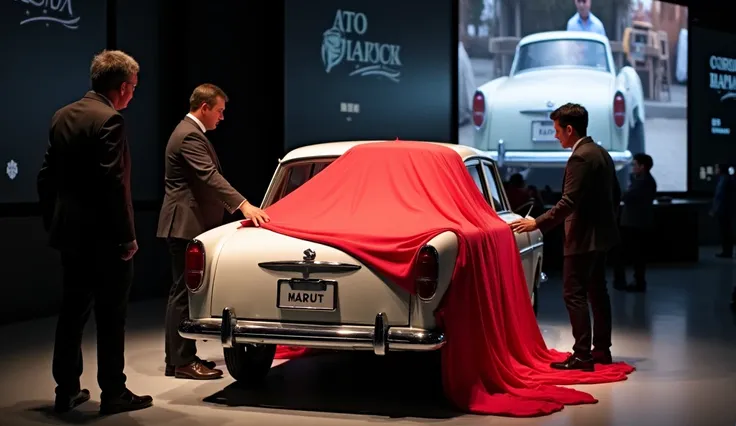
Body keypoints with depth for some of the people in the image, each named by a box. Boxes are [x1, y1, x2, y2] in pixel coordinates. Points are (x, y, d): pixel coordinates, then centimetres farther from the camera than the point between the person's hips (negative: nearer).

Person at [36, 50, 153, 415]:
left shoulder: (62, 116, 9)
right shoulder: (109, 120, -16)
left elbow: (46, 176, 12)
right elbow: (114, 183, -21)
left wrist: (53, 222, 19)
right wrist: (128, 235, -15)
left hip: (70, 234, 8)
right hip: (103, 237, -8)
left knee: (72, 312, 14)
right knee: (111, 316, 2)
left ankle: (66, 390, 21)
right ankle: (113, 394, 10)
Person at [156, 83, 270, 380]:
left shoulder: (190, 132, 18)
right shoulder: (190, 136, -16)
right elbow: (210, 177, -28)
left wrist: (235, 206, 23)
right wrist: (244, 205, -36)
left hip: (188, 224, 11)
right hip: (186, 224, -11)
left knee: (183, 291, 13)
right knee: (184, 292, -8)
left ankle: (178, 358, 19)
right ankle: (183, 362, -4)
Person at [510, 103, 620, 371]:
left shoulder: (579, 158, -19)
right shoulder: (601, 153, 11)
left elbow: (569, 202, -25)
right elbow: (615, 193, 18)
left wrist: (538, 223, -25)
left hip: (583, 237, -10)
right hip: (601, 234, 10)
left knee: (574, 294, -6)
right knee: (597, 291, 15)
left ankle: (582, 355, -5)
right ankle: (602, 349, 22)